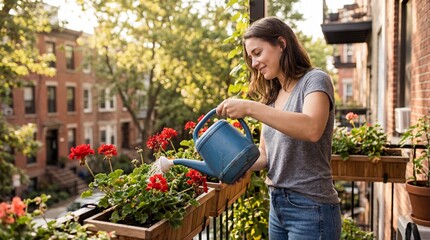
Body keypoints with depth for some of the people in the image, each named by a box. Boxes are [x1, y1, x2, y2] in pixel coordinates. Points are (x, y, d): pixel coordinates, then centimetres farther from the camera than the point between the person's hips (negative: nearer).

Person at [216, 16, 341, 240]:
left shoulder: (315, 80, -10)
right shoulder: (271, 95, 11)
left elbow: (312, 129, -30)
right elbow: (265, 154, 8)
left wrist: (250, 107, -31)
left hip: (310, 207, -7)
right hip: (277, 204, 7)